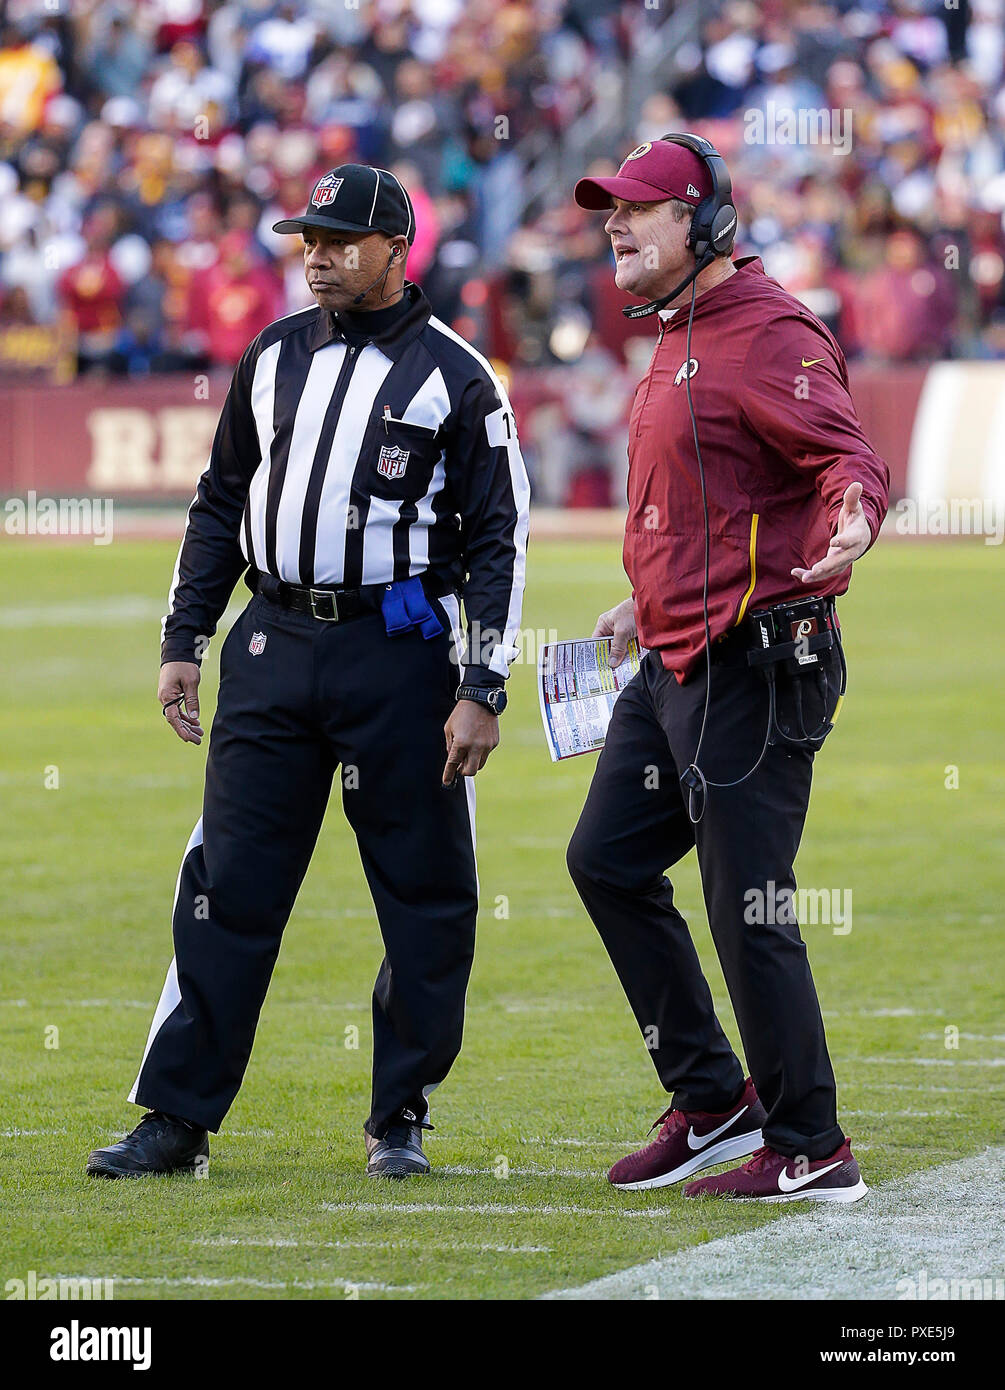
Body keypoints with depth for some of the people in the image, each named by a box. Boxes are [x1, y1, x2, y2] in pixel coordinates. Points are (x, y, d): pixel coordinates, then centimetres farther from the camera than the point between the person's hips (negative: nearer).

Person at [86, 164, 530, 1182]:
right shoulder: (273, 358, 12)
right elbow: (220, 506, 19)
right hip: (273, 648, 4)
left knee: (425, 896, 0)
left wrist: (483, 689, -9)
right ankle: (178, 1118, 3)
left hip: (400, 657, -3)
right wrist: (183, 643, 12)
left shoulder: (455, 376, -1)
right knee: (226, 884, 0)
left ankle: (399, 1118, 12)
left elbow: (496, 541, -3)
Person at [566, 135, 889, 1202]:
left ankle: (809, 1149, 0)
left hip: (753, 665, -11)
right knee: (607, 860, 14)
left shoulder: (767, 333, -14)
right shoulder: (679, 341, 17)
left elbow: (848, 456, -25)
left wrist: (850, 526, -45)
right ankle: (713, 1102, 22)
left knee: (747, 908, -9)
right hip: (676, 666, 11)